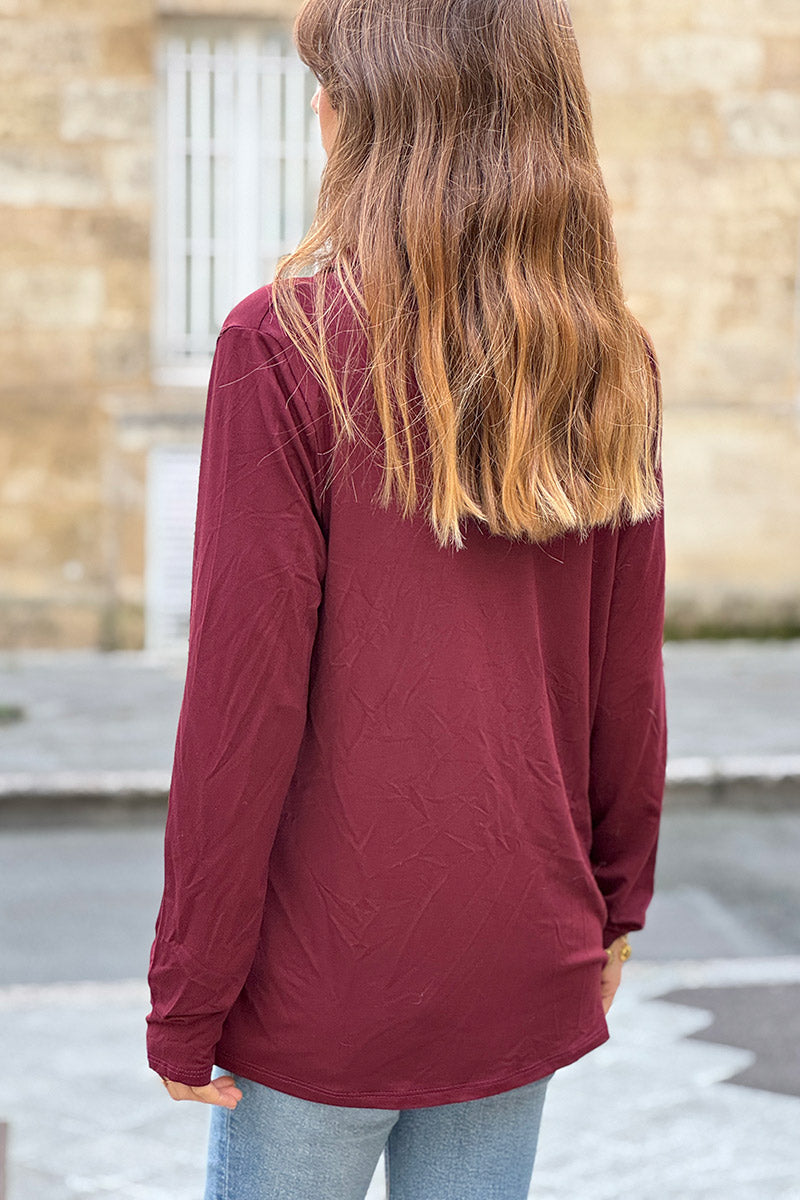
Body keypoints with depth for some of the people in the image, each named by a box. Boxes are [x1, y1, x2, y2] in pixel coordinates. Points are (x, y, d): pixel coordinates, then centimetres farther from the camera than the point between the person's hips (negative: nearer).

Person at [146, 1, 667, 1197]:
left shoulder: (287, 344, -16)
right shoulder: (612, 368, -2)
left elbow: (244, 701, -16)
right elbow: (629, 682, 4)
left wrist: (187, 997, -8)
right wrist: (616, 903, 18)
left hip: (330, 975, -4)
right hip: (526, 962, 4)